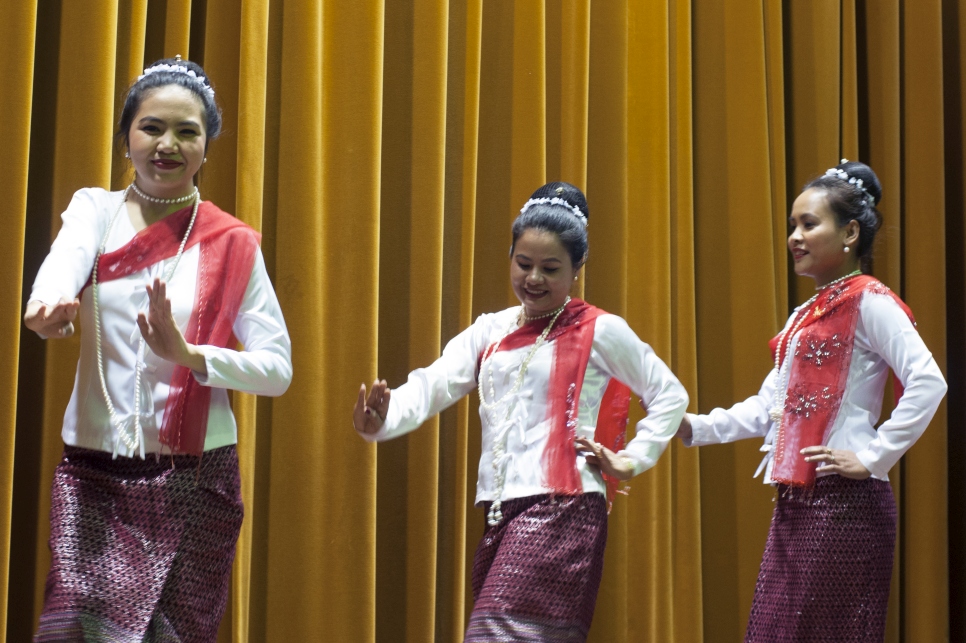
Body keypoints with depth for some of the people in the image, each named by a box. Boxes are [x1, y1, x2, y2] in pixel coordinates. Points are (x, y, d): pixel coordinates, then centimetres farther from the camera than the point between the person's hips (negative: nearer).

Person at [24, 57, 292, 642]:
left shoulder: (234, 244, 2)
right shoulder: (96, 210, 4)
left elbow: (278, 368, -3)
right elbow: (68, 258, -20)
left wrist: (189, 355, -21)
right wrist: (48, 303, -44)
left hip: (198, 478, 0)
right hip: (95, 472, 0)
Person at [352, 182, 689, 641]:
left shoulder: (600, 331, 0)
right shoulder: (490, 331, 13)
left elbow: (670, 396, 7)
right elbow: (433, 385, -2)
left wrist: (632, 460, -2)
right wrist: (383, 419, -22)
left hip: (562, 513, -6)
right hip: (501, 512, 6)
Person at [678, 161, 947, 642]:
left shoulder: (868, 302, -8)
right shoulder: (805, 315, 18)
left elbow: (928, 384, -20)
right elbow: (770, 406, 19)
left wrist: (874, 458, -18)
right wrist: (695, 428, 8)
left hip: (845, 501, -9)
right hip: (795, 503, 9)